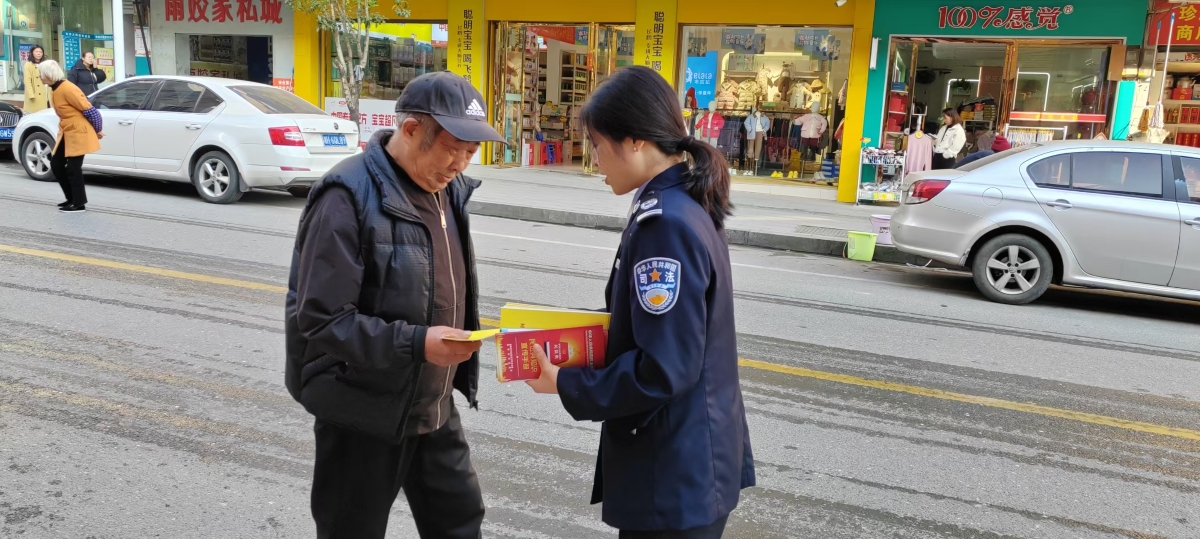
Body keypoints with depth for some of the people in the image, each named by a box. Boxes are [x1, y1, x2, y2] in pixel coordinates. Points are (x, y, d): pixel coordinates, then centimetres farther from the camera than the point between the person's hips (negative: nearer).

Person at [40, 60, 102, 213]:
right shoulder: (54, 90, 9)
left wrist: (98, 130, -10)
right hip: (66, 132, 10)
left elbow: (88, 110, -19)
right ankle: (72, 198, 22)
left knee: (73, 169, -5)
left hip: (78, 133, -10)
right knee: (56, 165, 12)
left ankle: (79, 204, 5)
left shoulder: (68, 89, -21)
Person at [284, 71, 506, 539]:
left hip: (433, 407, 7)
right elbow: (319, 319, -25)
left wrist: (462, 336, 6)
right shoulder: (349, 197, -21)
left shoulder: (447, 190, 5)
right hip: (364, 414, -7)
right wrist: (416, 343, -31)